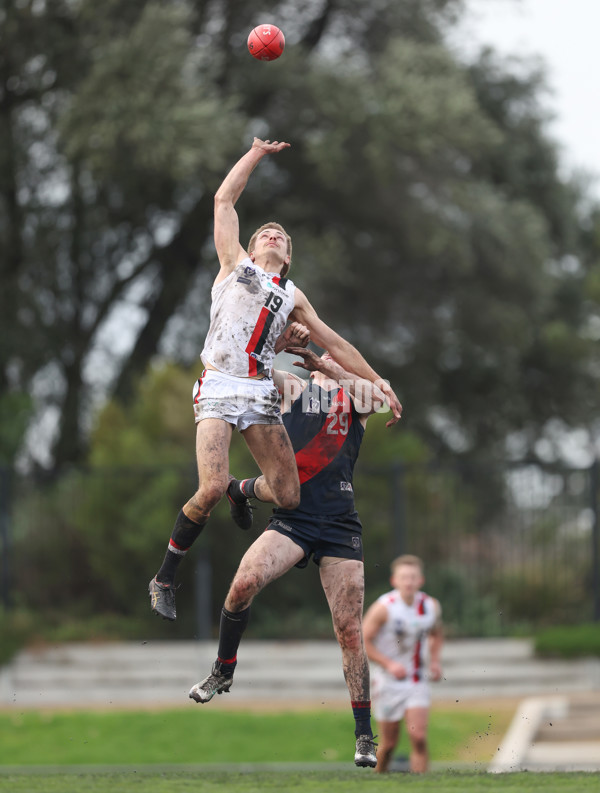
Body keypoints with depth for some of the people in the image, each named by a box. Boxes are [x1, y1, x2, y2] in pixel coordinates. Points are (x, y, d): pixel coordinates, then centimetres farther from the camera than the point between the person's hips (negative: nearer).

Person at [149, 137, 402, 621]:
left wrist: (378, 381, 22)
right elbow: (224, 200, 13)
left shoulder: (293, 297, 25)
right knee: (212, 489, -22)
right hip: (218, 389, -4)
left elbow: (334, 343, 26)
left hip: (261, 395, 4)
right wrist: (258, 153, 16)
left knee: (289, 498, -3)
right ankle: (165, 580, -5)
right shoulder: (236, 263, 16)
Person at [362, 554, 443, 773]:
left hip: (417, 681, 2)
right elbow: (362, 642, -12)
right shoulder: (384, 607, -16)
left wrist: (435, 660, 2)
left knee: (419, 737, -14)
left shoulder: (431, 606, -2)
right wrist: (389, 664, -20)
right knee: (389, 743, 5)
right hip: (388, 681, -2)